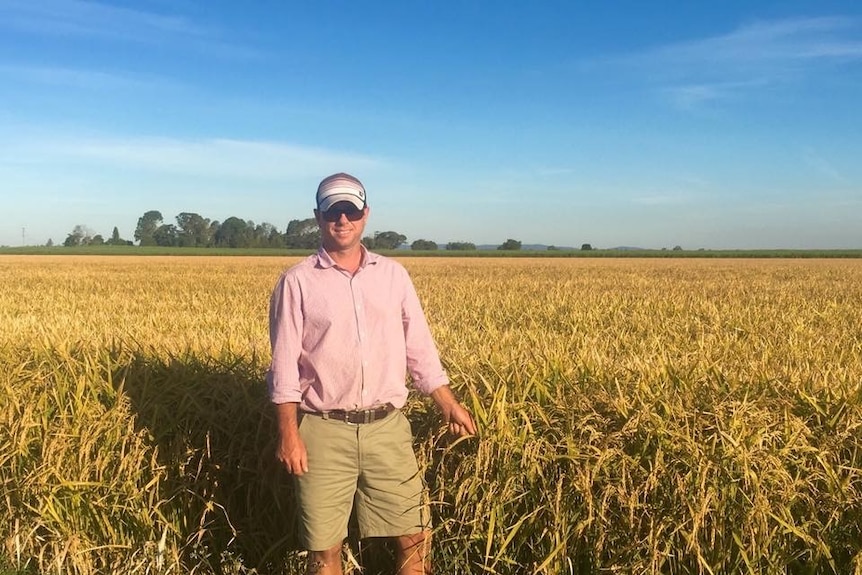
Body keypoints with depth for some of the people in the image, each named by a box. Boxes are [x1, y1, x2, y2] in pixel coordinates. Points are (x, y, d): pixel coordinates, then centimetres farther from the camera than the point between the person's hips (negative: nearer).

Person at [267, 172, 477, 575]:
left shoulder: (393, 275, 6)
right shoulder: (297, 282, -3)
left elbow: (419, 348, 12)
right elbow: (284, 366, -4)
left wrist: (450, 405, 11)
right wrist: (288, 433, -10)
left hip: (387, 427, 3)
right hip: (324, 430, -2)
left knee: (414, 534, 6)